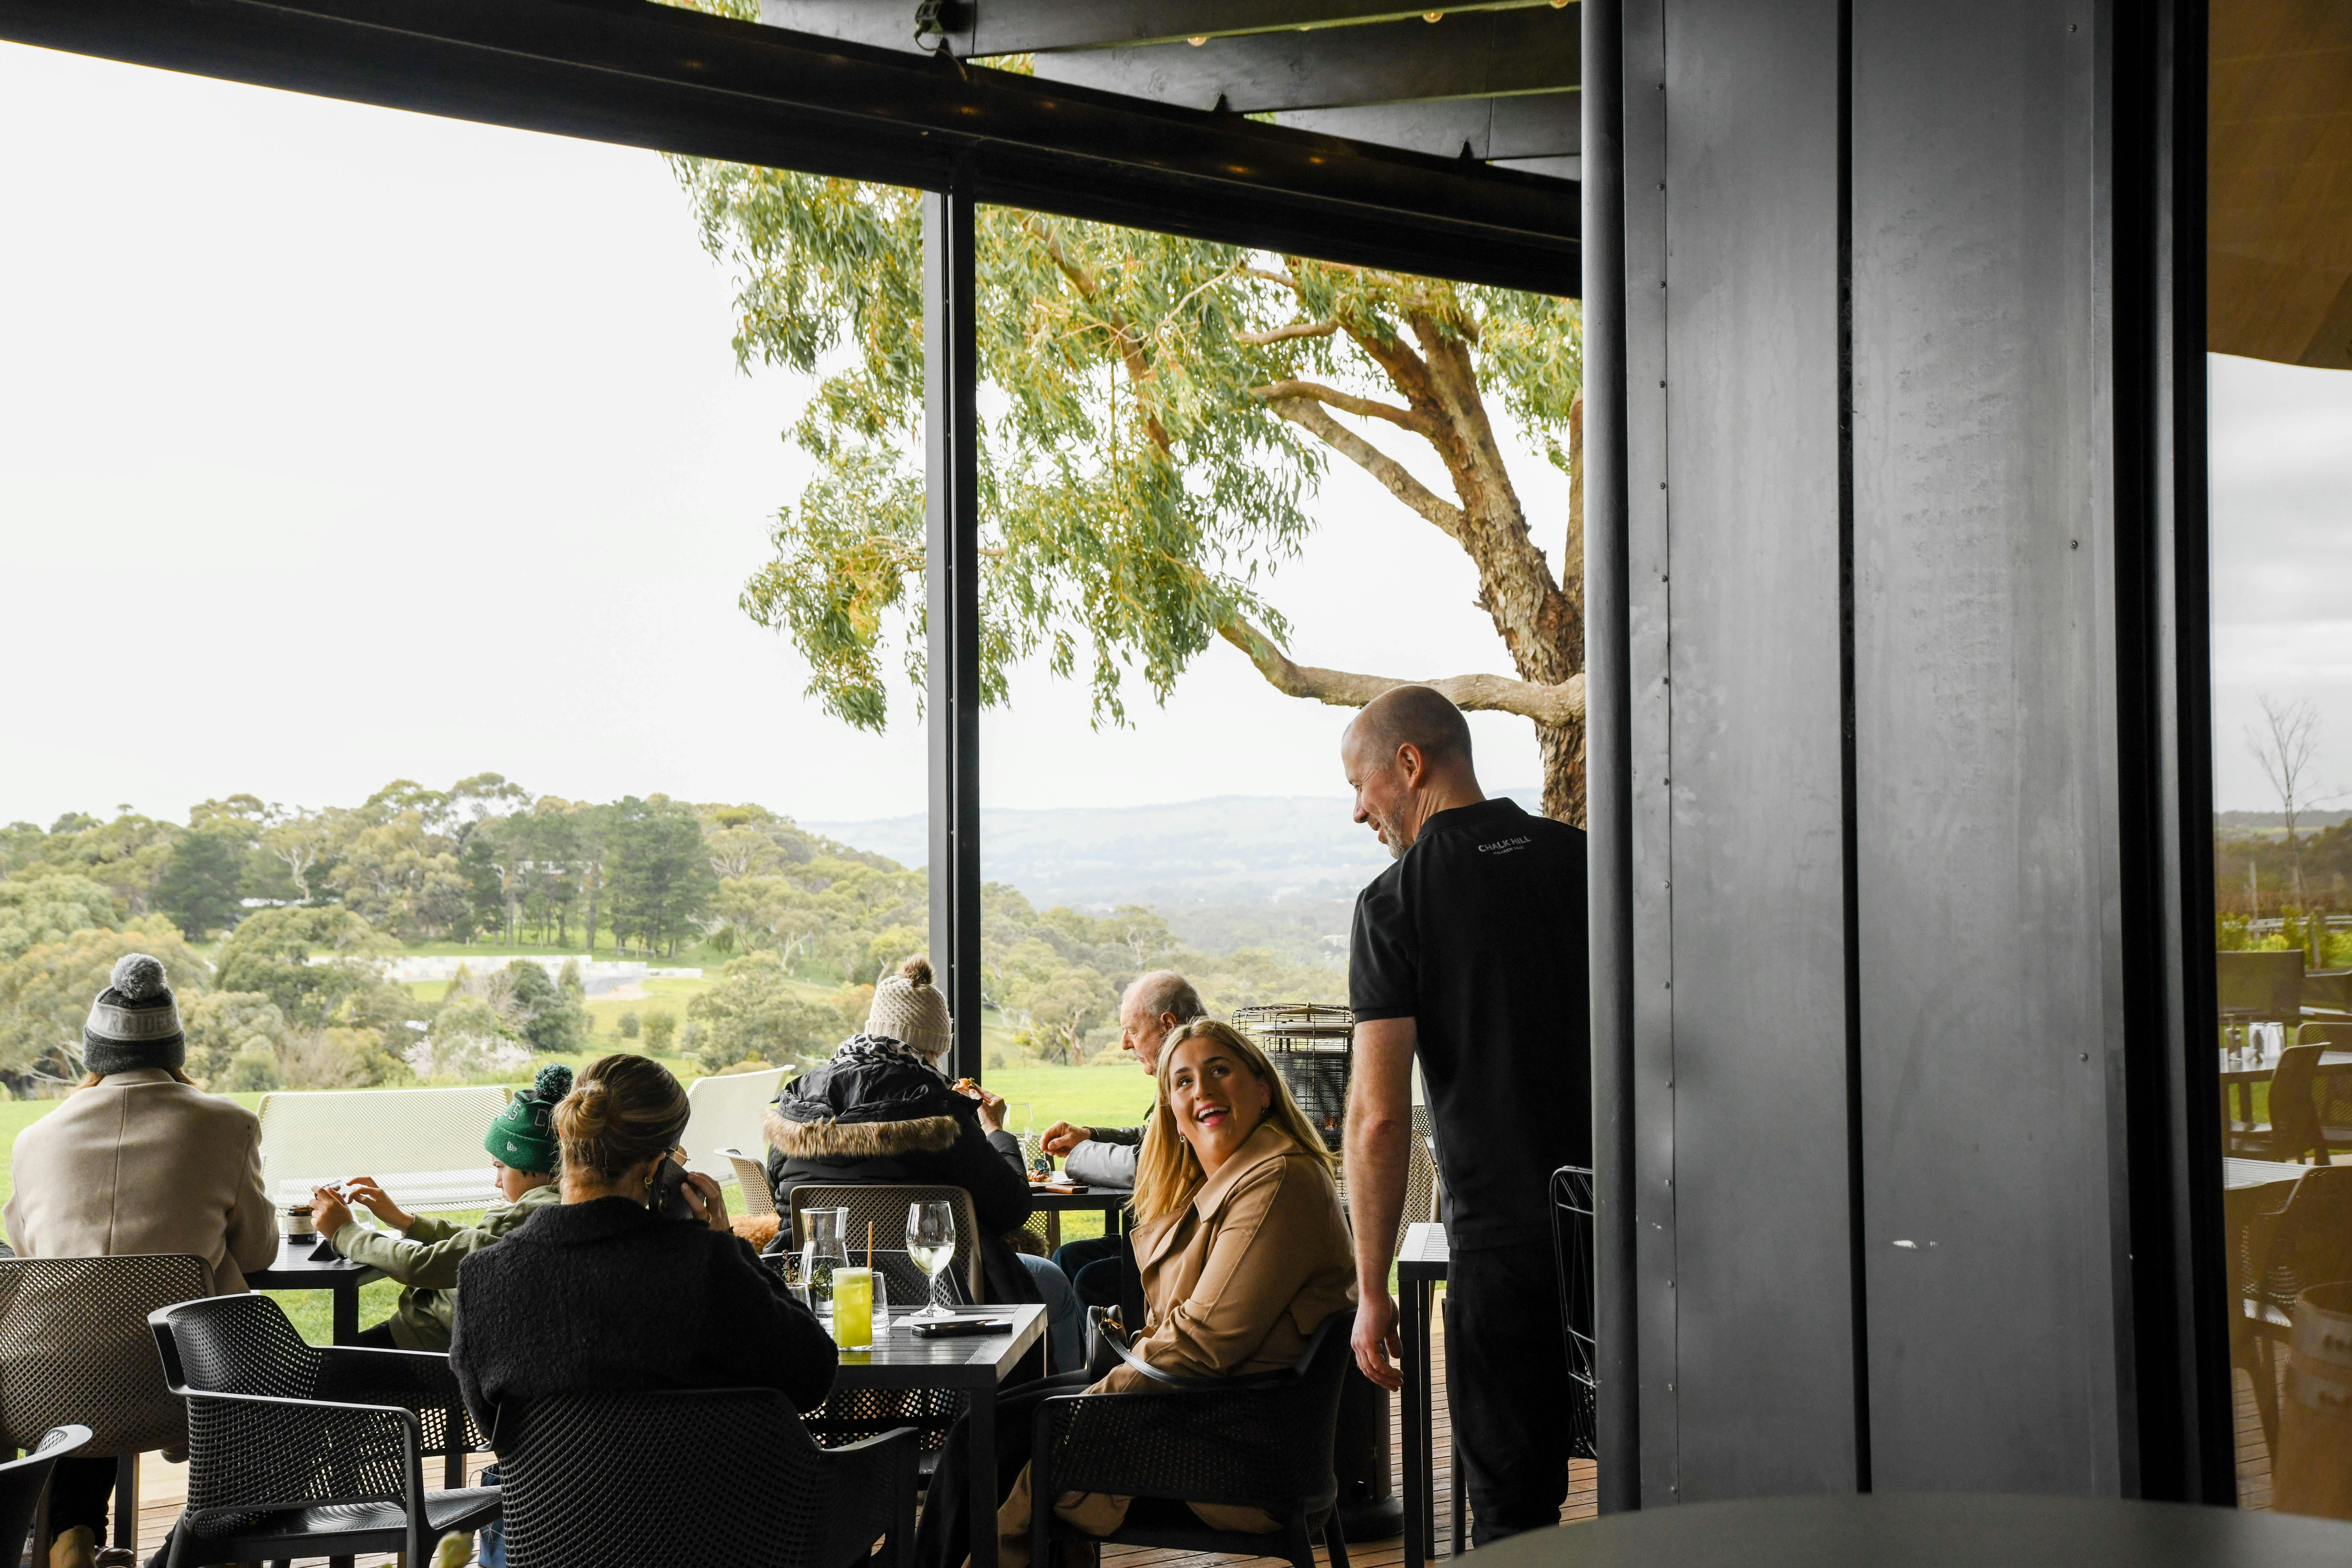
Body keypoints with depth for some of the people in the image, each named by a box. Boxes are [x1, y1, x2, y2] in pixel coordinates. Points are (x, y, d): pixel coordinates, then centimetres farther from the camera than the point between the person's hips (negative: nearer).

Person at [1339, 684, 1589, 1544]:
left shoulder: (1395, 902, -8)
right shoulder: (1586, 861, 4)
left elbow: (1379, 1116, -12)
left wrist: (1372, 1291, -6)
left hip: (1505, 1239, -4)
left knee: (1515, 1506, 8)